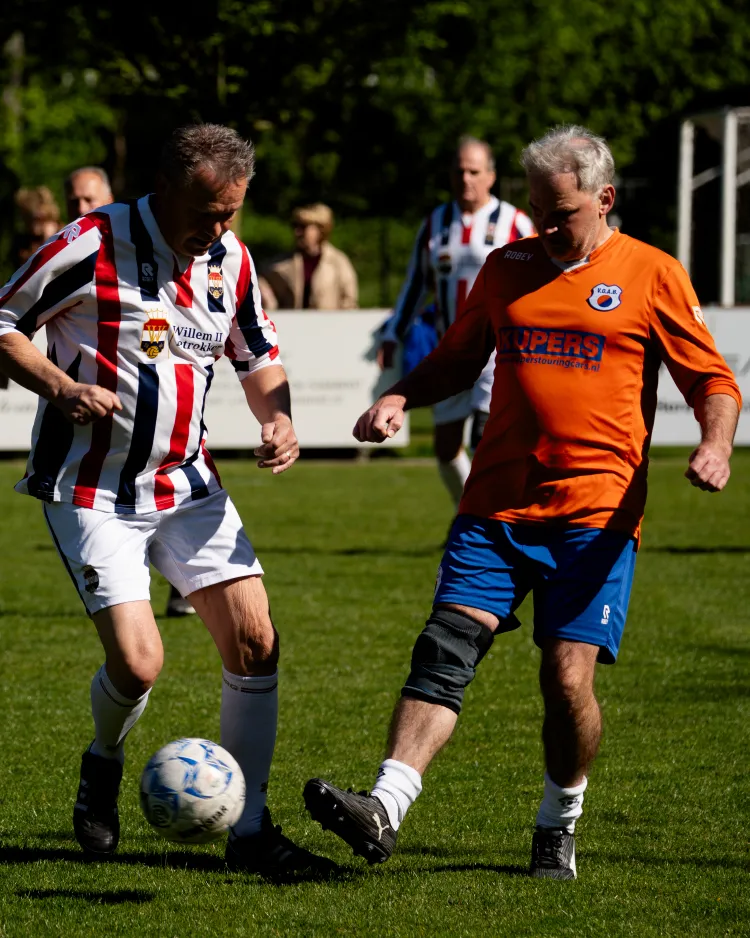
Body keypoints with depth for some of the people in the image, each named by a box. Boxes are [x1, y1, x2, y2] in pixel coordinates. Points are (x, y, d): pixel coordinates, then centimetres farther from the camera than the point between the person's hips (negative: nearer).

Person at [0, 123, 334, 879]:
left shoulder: (229, 259, 1)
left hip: (187, 485, 5)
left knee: (254, 641, -5)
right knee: (137, 662, -15)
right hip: (91, 494, -5)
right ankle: (103, 766, 20)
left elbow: (258, 355, 16)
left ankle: (249, 830, 6)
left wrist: (277, 418, -4)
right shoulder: (90, 248, -16)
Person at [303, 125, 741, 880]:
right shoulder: (508, 267, 13)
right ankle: (385, 808, -22)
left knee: (568, 675, -9)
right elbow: (456, 360, 23)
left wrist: (715, 445, -14)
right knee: (445, 648, -12)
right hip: (498, 501, 3)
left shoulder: (651, 276, 3)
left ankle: (559, 826, 14)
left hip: (595, 512, -3)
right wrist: (399, 398, 5)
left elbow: (712, 381, 6)